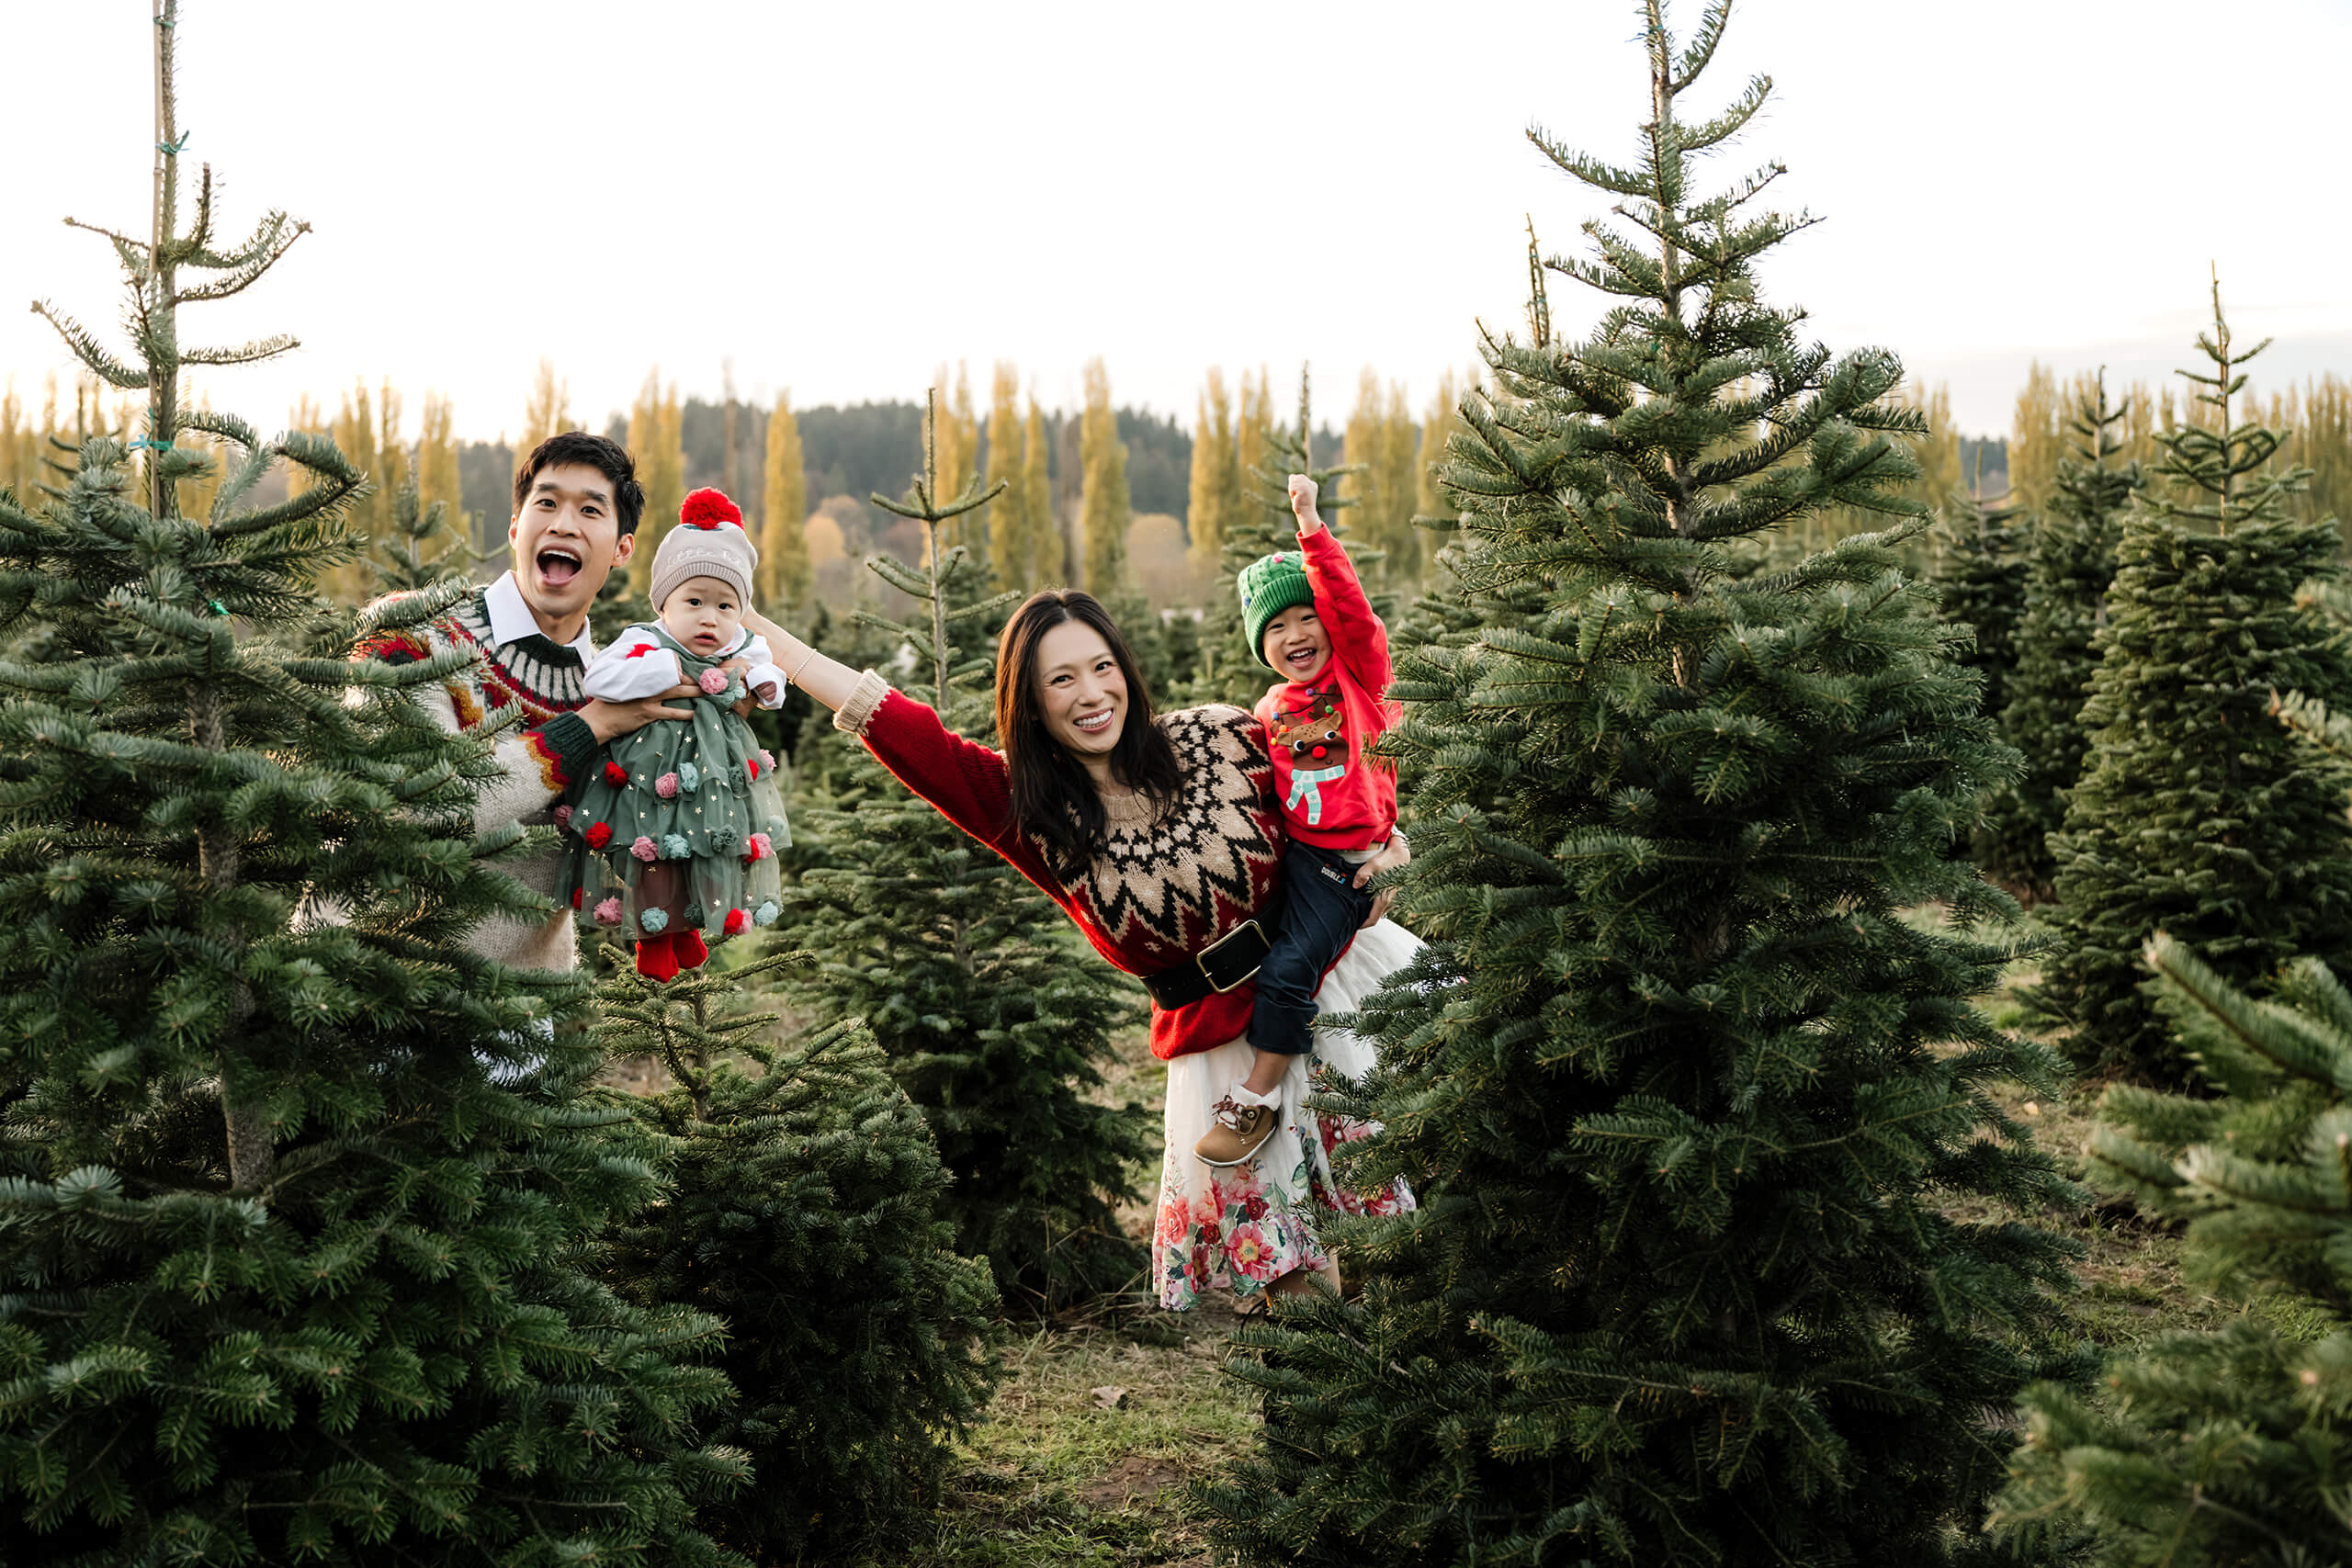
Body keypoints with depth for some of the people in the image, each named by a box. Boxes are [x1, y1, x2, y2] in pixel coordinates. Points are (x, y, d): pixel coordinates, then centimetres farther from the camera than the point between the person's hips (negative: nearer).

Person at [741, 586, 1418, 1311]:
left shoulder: (1218, 737, -10)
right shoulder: (1025, 807, -8)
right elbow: (891, 724, -14)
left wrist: (1381, 843, -14)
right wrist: (753, 629, -17)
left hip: (1333, 971, 0)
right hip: (1216, 1032, 1)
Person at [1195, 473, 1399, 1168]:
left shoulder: (1359, 668, -2)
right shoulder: (1270, 711, 11)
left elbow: (1350, 603, -18)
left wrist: (1311, 526, -25)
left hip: (1357, 860, -7)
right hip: (1299, 853, 7)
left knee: (1288, 967, -13)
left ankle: (1257, 1097, -3)